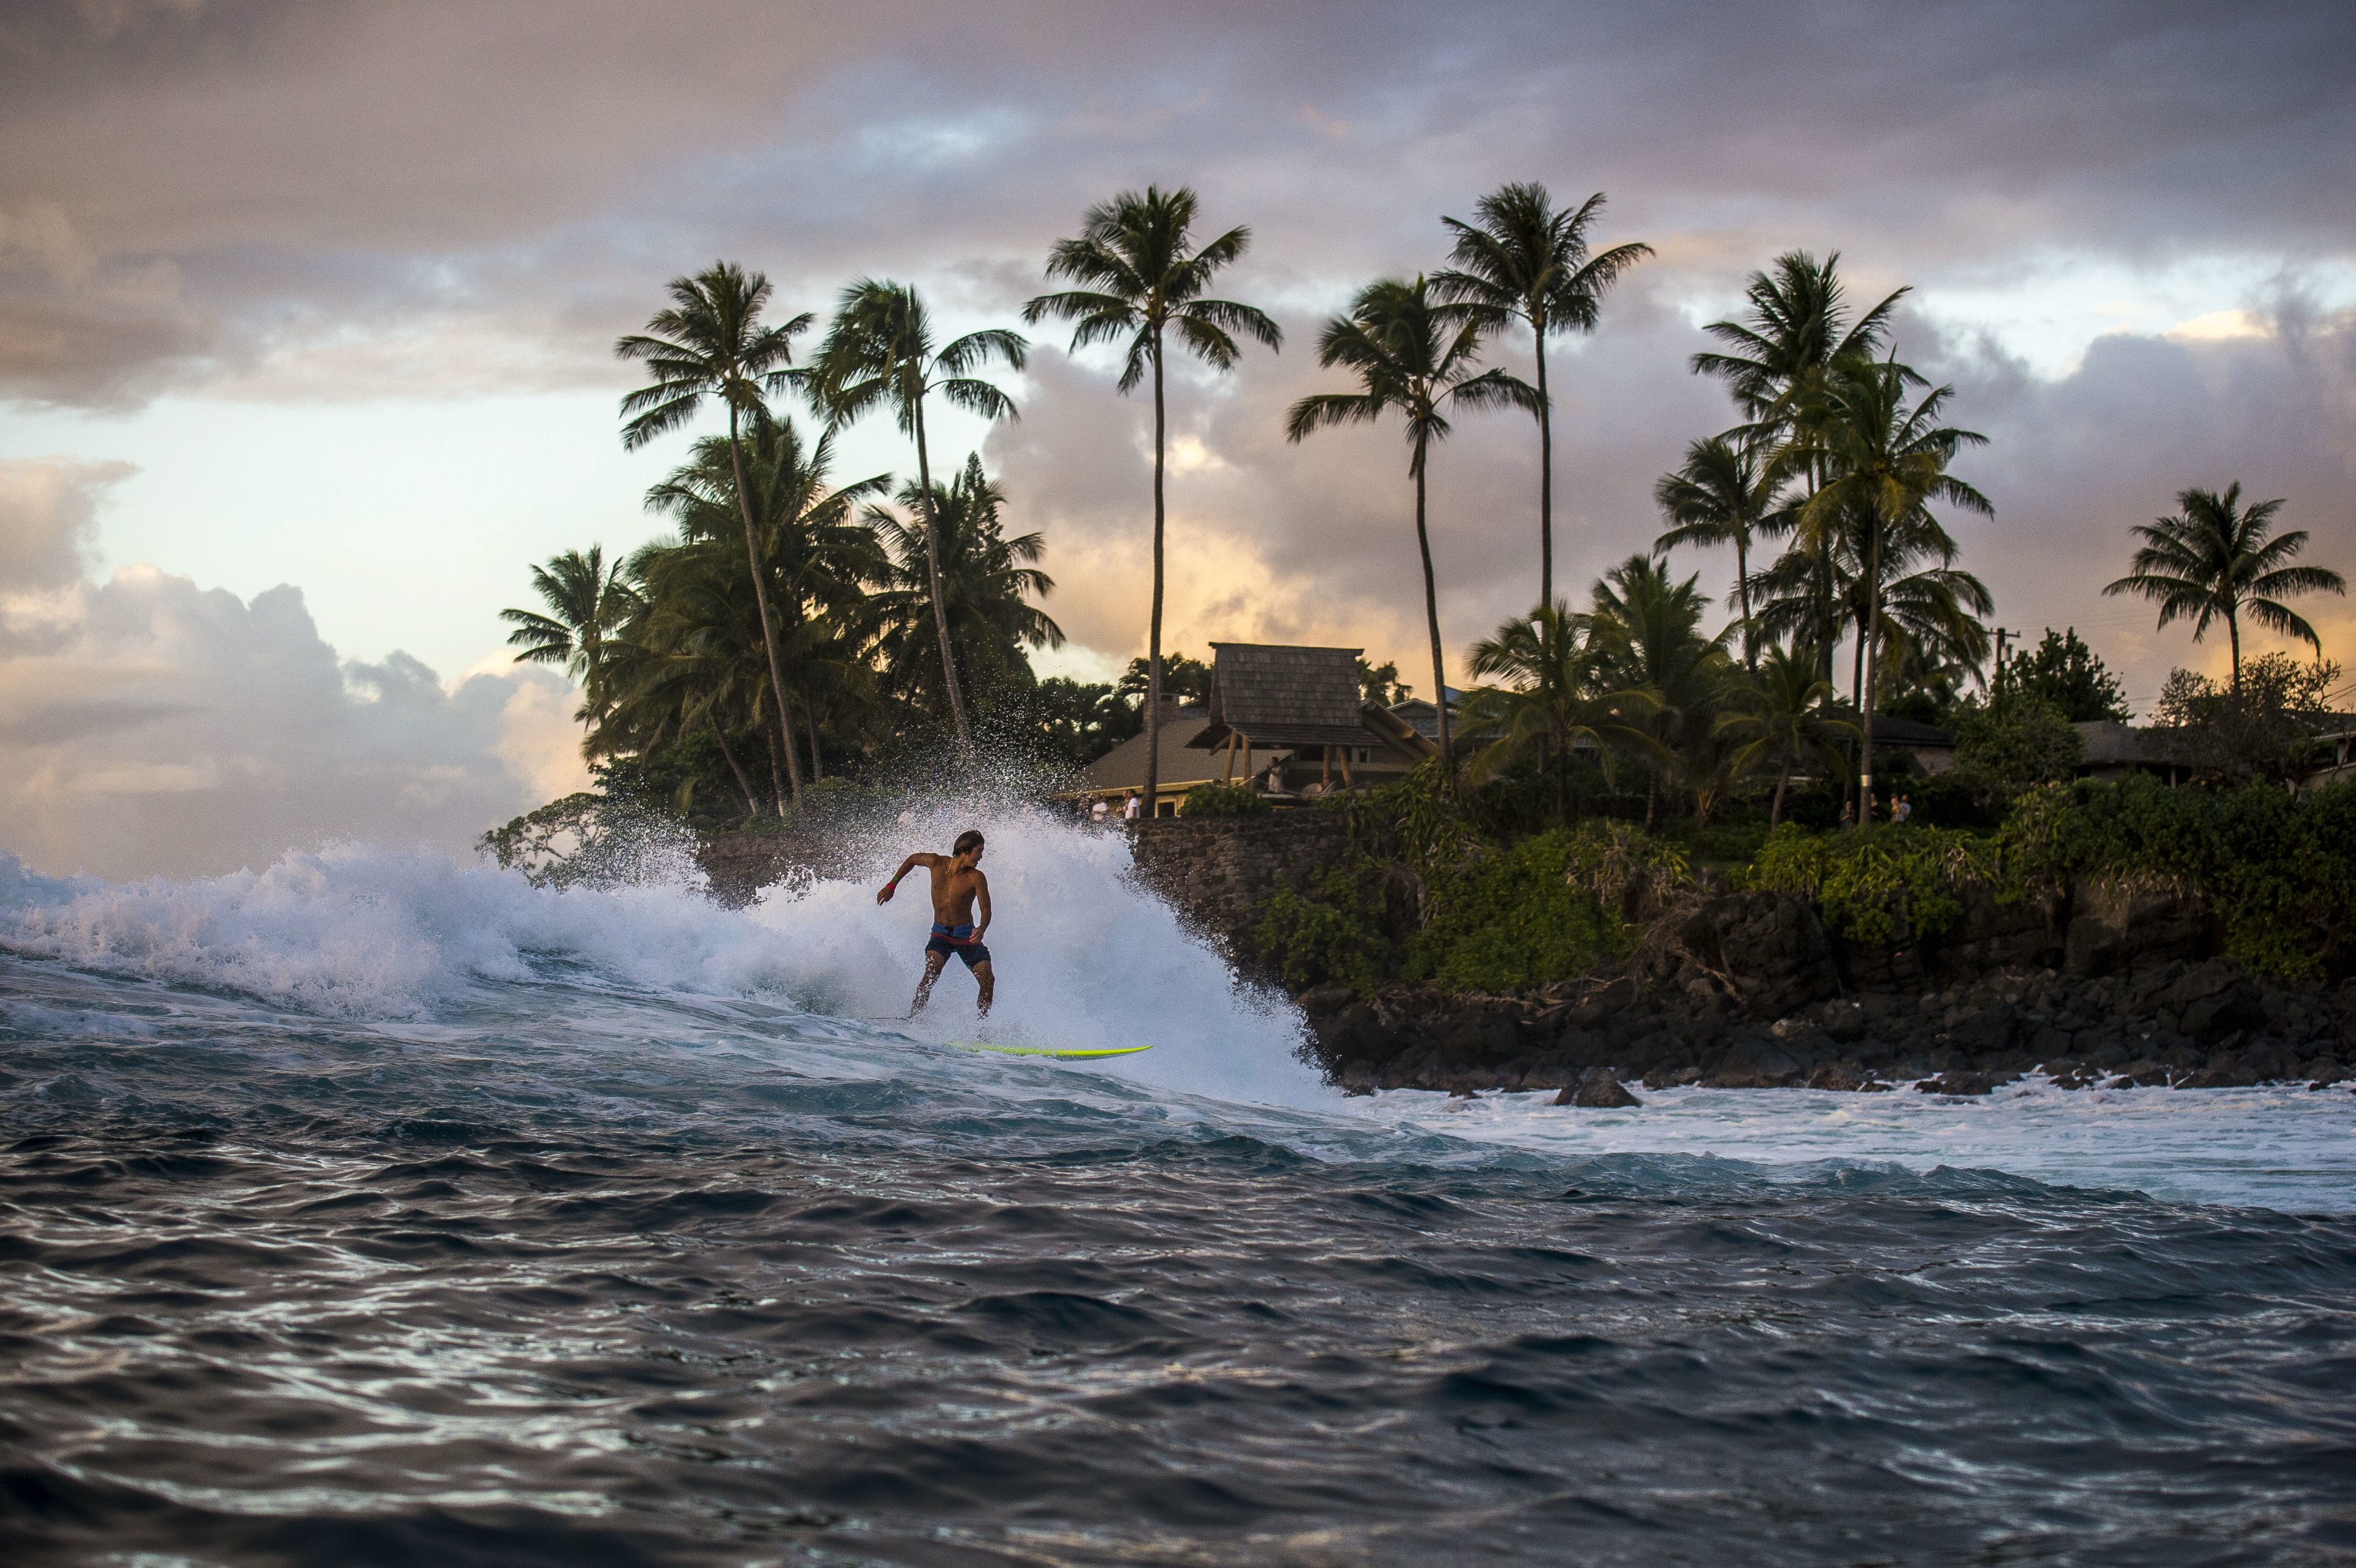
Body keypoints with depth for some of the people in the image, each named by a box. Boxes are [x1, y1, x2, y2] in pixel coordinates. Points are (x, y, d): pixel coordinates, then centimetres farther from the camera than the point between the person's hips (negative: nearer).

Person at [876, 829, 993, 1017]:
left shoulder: (976, 878, -13)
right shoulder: (937, 863, -9)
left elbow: (986, 910, -18)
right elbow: (913, 859, 12)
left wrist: (981, 929, -40)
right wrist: (891, 886, 13)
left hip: (967, 935, 0)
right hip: (940, 933, 0)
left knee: (988, 979, -15)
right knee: (933, 970, -27)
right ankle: (913, 1018, -27)